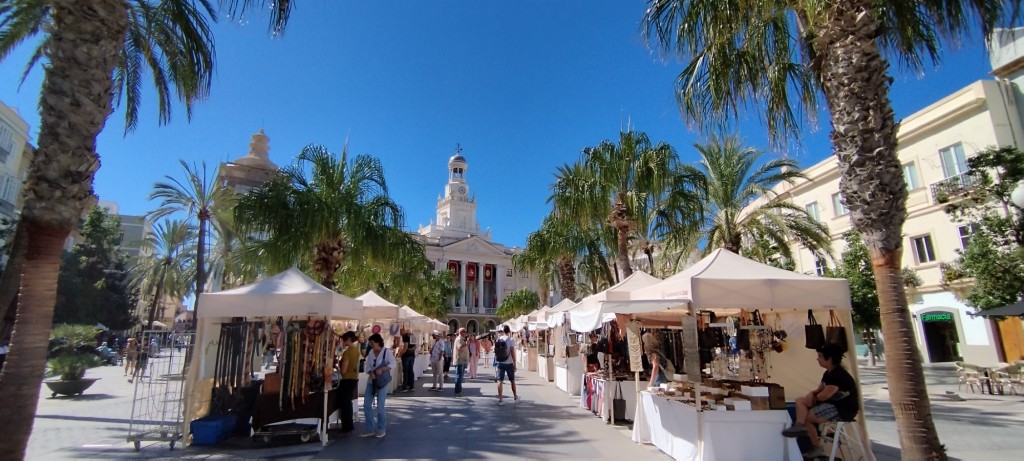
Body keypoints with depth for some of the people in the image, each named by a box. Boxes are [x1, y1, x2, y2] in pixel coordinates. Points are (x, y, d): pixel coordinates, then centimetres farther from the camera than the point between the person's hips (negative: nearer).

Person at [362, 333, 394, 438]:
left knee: (380, 406, -2)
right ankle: (370, 429, 16)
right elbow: (367, 366, 4)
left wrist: (381, 369, -30)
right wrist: (371, 373, -16)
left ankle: (381, 429, 13)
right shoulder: (371, 352, 8)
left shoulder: (387, 351, -8)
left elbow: (392, 365, -17)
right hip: (371, 381, 6)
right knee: (366, 405, 4)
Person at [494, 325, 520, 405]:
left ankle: (500, 399, 1)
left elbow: (495, 350, 7)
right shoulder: (511, 340, -11)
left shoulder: (498, 339, 1)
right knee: (512, 380, 14)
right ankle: (515, 396, 28)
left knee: (500, 381, 3)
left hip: (500, 363, 2)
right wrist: (515, 364, -7)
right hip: (509, 363, -2)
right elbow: (513, 353, -13)